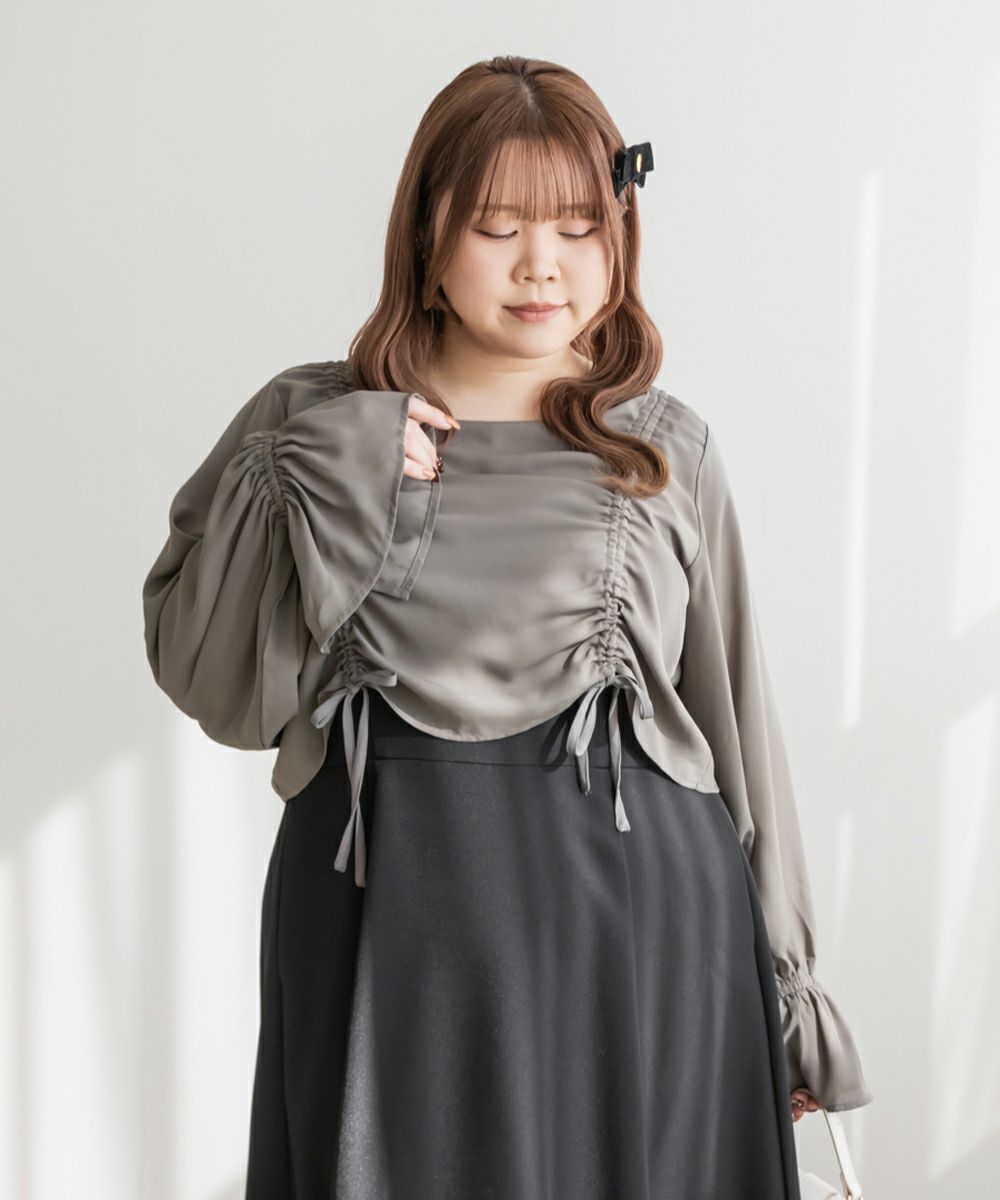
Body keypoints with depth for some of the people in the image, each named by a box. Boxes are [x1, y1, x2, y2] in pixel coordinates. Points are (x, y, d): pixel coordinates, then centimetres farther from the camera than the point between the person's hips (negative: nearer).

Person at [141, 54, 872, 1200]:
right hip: (390, 914, 0)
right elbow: (222, 692, -2)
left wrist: (784, 986, 9)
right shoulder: (306, 428, 2)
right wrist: (331, 489, -14)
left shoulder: (668, 450, 3)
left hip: (639, 916, 1)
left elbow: (735, 717, 6)